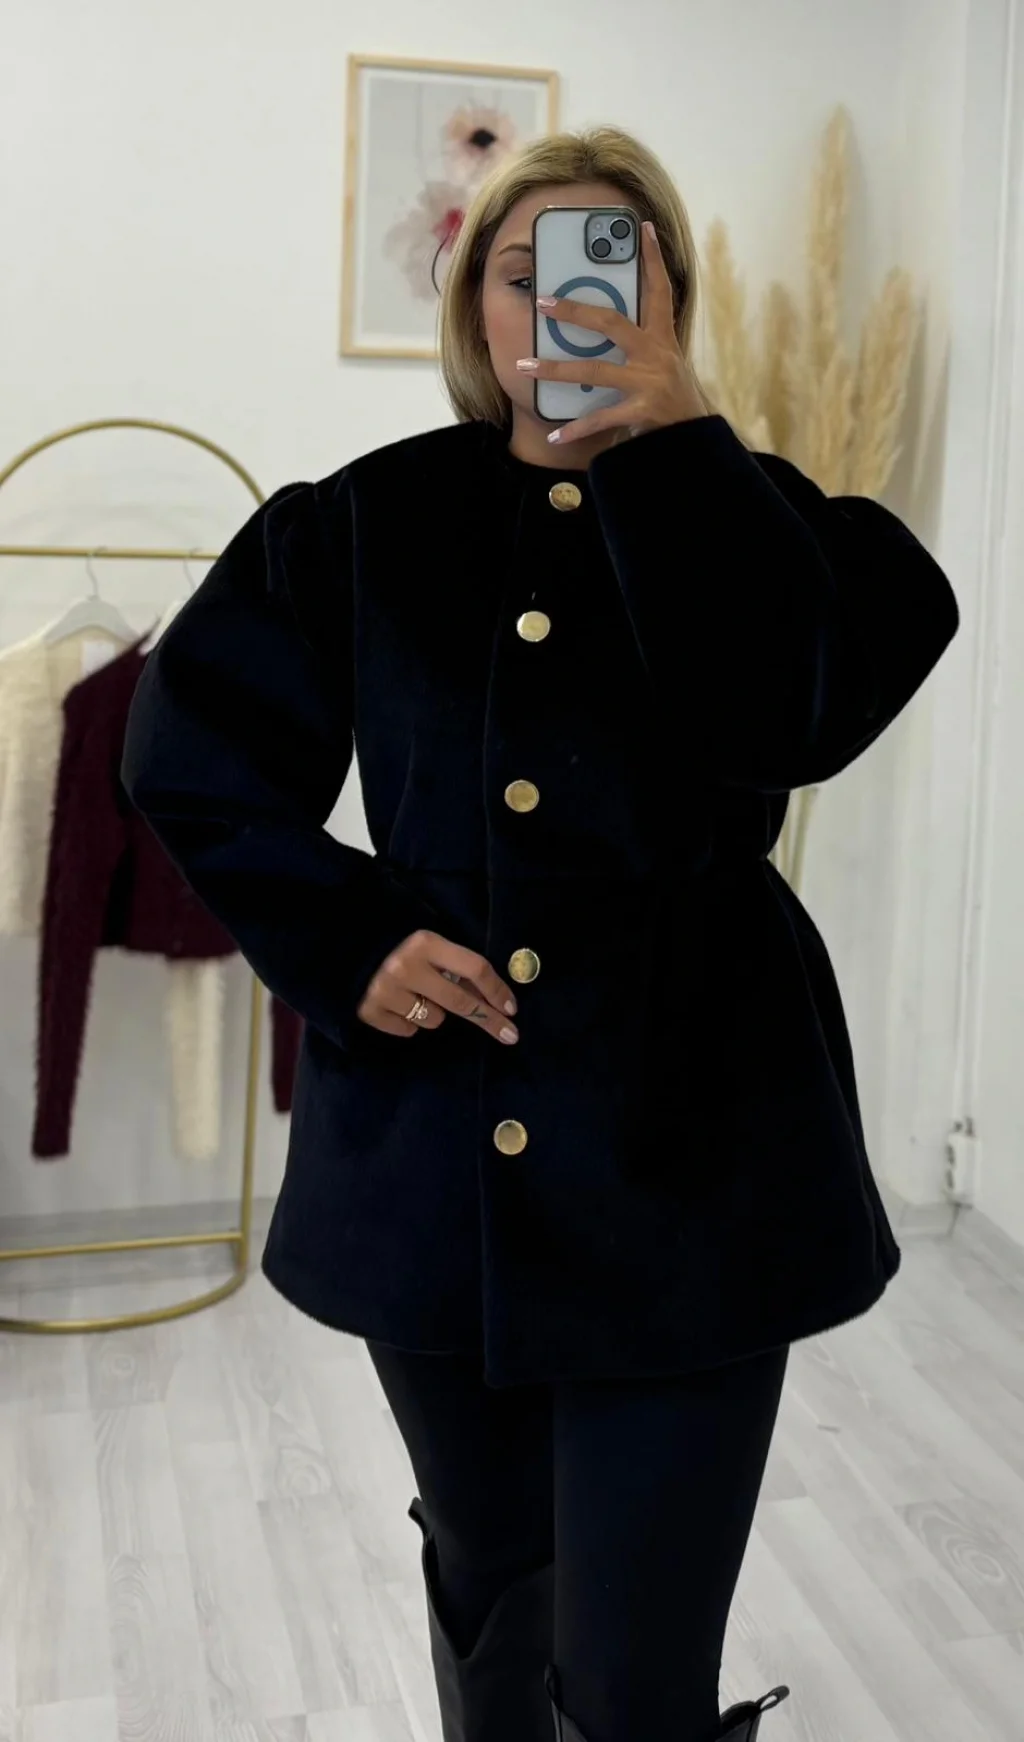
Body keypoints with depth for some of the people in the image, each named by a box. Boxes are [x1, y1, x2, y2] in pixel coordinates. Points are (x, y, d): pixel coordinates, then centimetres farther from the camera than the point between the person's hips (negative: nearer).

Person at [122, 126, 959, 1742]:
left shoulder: (745, 518, 1)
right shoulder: (368, 524, 4)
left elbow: (793, 719, -19)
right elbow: (195, 753, 7)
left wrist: (671, 431, -19)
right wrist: (344, 942, -5)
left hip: (679, 1159, -2)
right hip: (433, 1144, 3)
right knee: (490, 1592, 22)